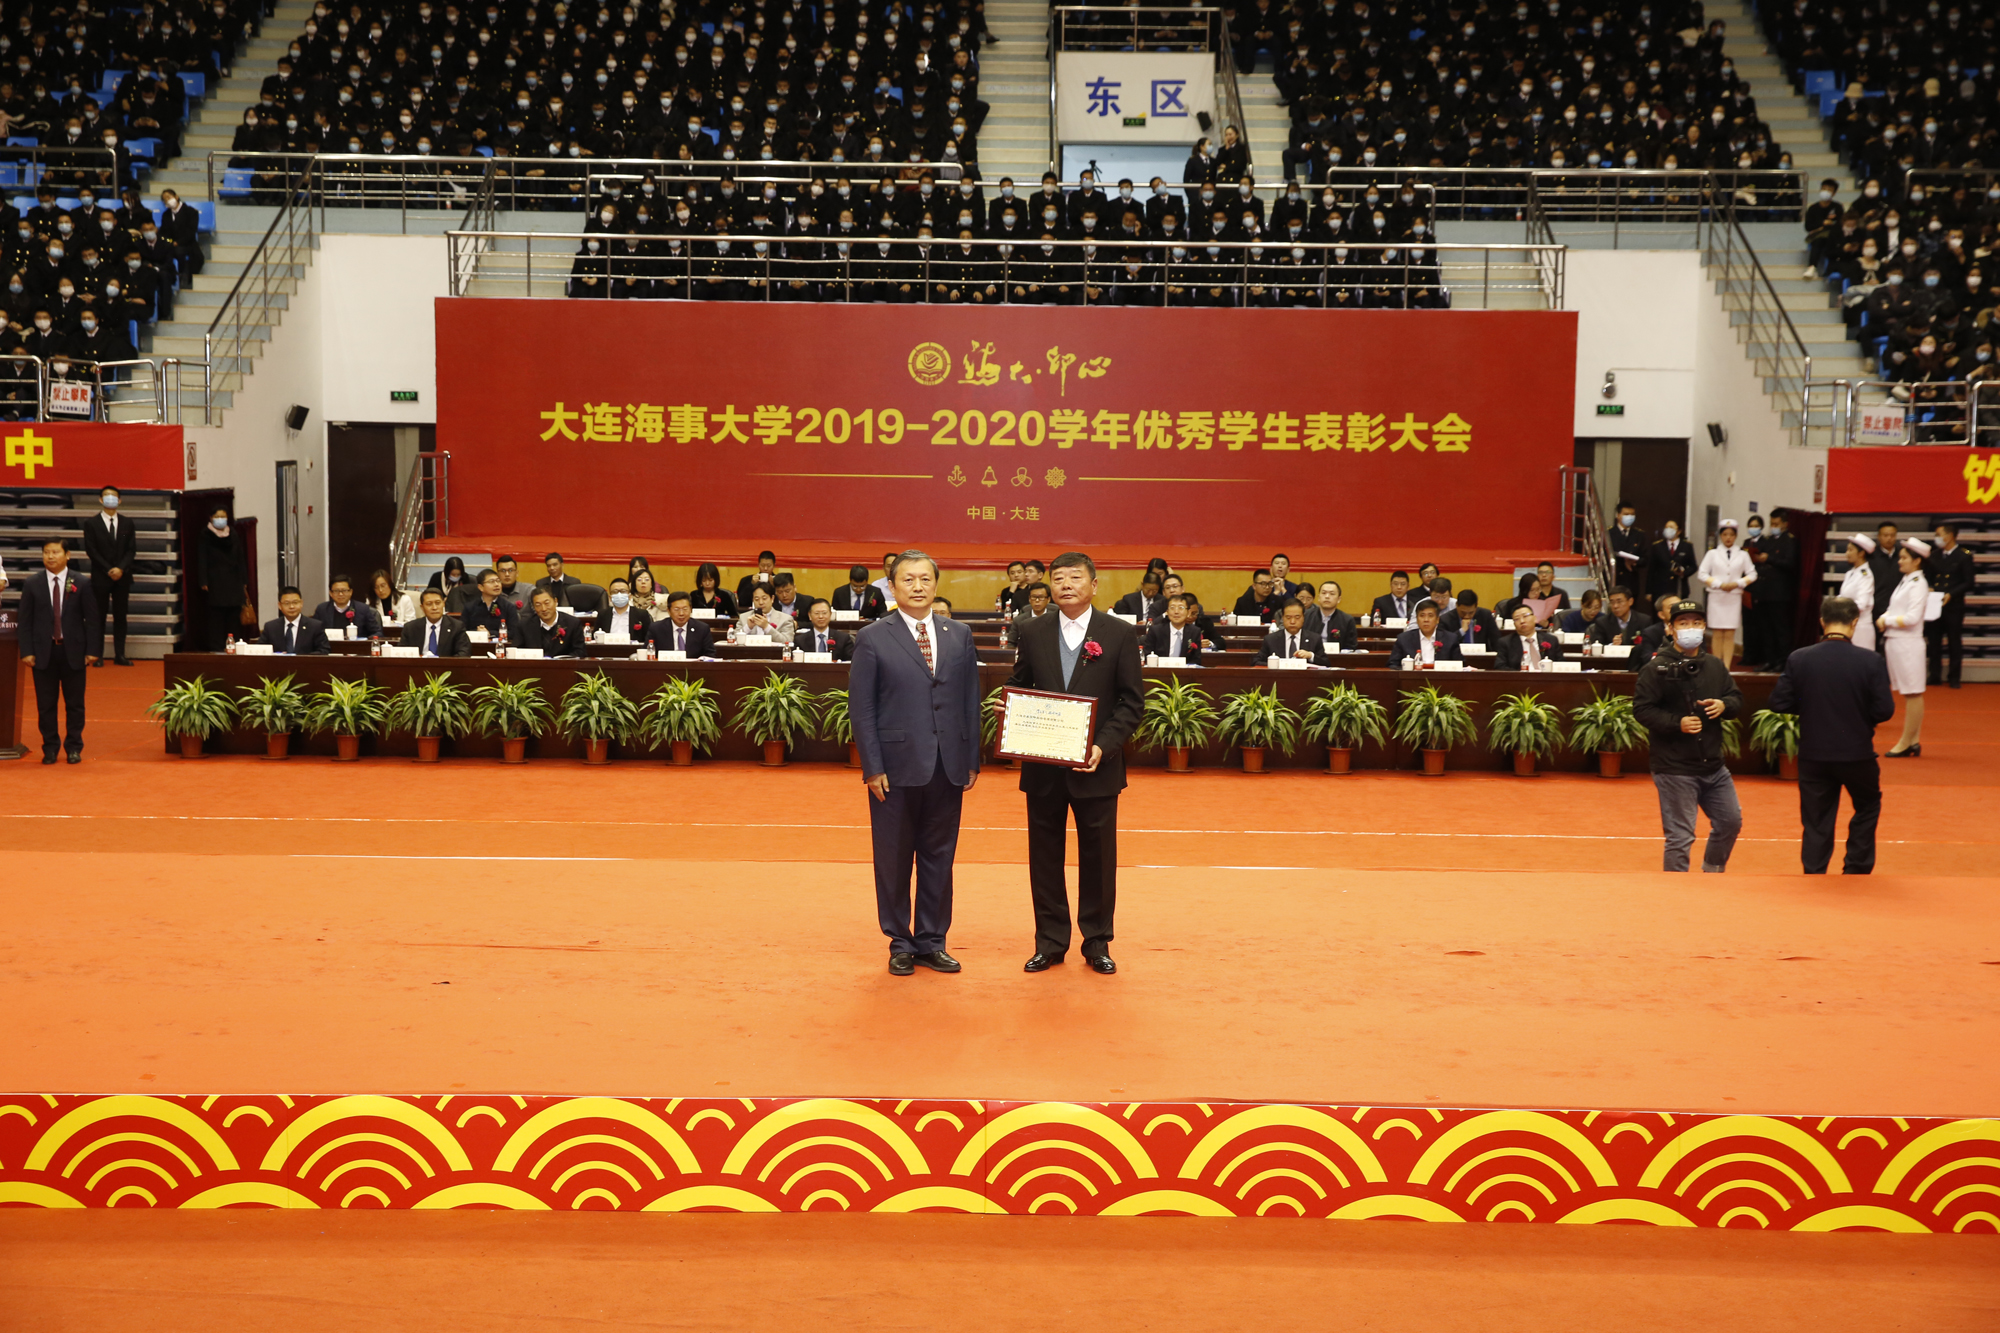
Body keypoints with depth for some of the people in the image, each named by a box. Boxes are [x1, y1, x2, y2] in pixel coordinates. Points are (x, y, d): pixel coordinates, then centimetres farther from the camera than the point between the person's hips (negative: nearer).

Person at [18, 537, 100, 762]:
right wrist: (26, 651, -5)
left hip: (73, 651, -1)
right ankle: (50, 748, 14)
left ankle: (73, 748, 14)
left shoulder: (81, 584, 1)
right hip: (43, 651, 1)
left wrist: (93, 650, -6)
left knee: (74, 703, 5)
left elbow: (92, 619, 1)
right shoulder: (32, 584, 3)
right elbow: (25, 620, 3)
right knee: (45, 704, 4)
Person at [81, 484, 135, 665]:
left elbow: (131, 550, 4)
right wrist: (108, 570, -12)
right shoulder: (91, 523, 2)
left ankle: (119, 654, 6)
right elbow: (91, 550, -4)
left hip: (122, 576, 2)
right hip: (100, 576, -2)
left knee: (120, 616, 3)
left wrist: (121, 568, -12)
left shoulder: (127, 524, 10)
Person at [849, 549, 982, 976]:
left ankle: (931, 941, 20)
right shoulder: (872, 639, -2)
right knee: (894, 860, 6)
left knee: (939, 858, 9)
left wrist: (973, 760, 4)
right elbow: (861, 709, -4)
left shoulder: (960, 636, 9)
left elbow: (971, 701, 9)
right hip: (897, 767, -3)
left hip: (948, 768, 3)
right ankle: (900, 943, 18)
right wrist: (873, 767, -9)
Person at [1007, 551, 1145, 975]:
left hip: (1095, 765, -2)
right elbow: (1018, 685, 13)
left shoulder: (1119, 635, -2)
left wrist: (1105, 745, -16)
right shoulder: (1034, 633, 5)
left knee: (1098, 856, 6)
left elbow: (1131, 702, -3)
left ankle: (1097, 943, 19)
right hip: (1042, 765, 2)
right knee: (1045, 854, 8)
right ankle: (1050, 941, 20)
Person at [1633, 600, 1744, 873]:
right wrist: (1677, 723, -23)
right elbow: (1642, 709, -12)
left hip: (1714, 766, 7)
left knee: (1730, 822, 18)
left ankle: (1712, 872, 42)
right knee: (1679, 837, -4)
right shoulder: (1656, 669, -9)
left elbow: (1737, 698, 15)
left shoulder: (1715, 666, 9)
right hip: (1675, 770, -6)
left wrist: (1724, 706, -8)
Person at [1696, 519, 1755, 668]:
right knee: (1717, 634, -1)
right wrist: (1719, 584, -9)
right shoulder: (1712, 554, 7)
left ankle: (1726, 666, -3)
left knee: (1730, 635, -3)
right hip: (1716, 596, 0)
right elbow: (1702, 574, 2)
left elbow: (1752, 574, 8)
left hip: (1734, 597, 0)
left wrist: (1737, 584, -8)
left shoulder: (1742, 555, 9)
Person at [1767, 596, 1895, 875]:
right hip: (1857, 754, -1)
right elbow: (1885, 710, -11)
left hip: (1813, 755, 1)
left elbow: (1778, 703, -7)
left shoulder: (1798, 659, -8)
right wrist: (1861, 712, 10)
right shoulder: (1871, 661, -11)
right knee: (1868, 805, 23)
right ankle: (1856, 869, 22)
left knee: (1816, 821, 11)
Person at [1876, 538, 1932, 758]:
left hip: (1908, 643, -9)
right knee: (1908, 694, 12)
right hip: (1894, 641, 9)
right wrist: (1884, 617, 0)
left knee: (1913, 694, -2)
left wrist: (1887, 620, -9)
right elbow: (1894, 608, 19)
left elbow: (1912, 617, -19)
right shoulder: (1904, 581, 14)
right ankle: (1913, 740, 18)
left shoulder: (1918, 584, -11)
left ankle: (1907, 742, 1)